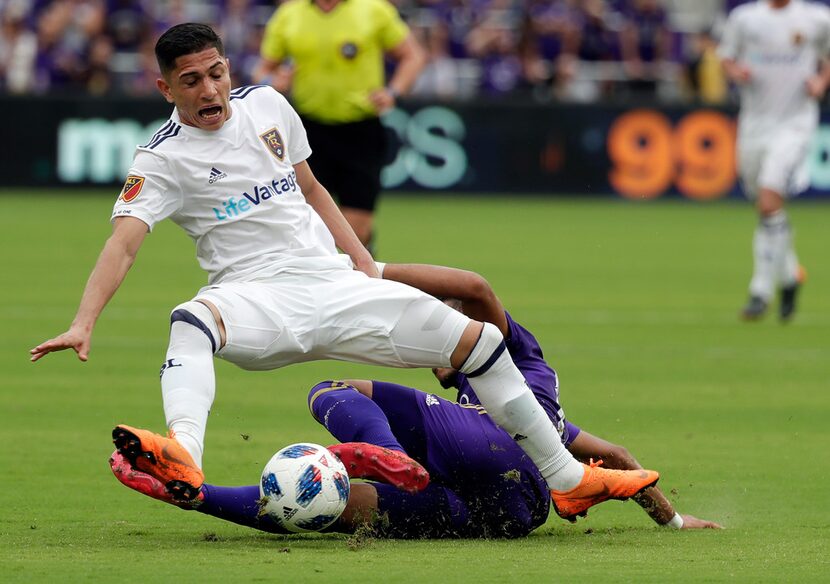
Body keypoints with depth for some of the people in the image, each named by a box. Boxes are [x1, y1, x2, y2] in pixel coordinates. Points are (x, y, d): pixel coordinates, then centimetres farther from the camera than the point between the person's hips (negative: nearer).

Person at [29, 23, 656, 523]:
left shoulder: (266, 104, 10)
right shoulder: (164, 160, -6)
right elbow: (123, 243, -19)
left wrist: (364, 264, 12)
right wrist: (83, 324, -34)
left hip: (333, 282, 5)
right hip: (257, 294, -5)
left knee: (480, 340, -1)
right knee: (192, 321, -40)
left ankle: (567, 478, 11)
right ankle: (182, 457, -64)